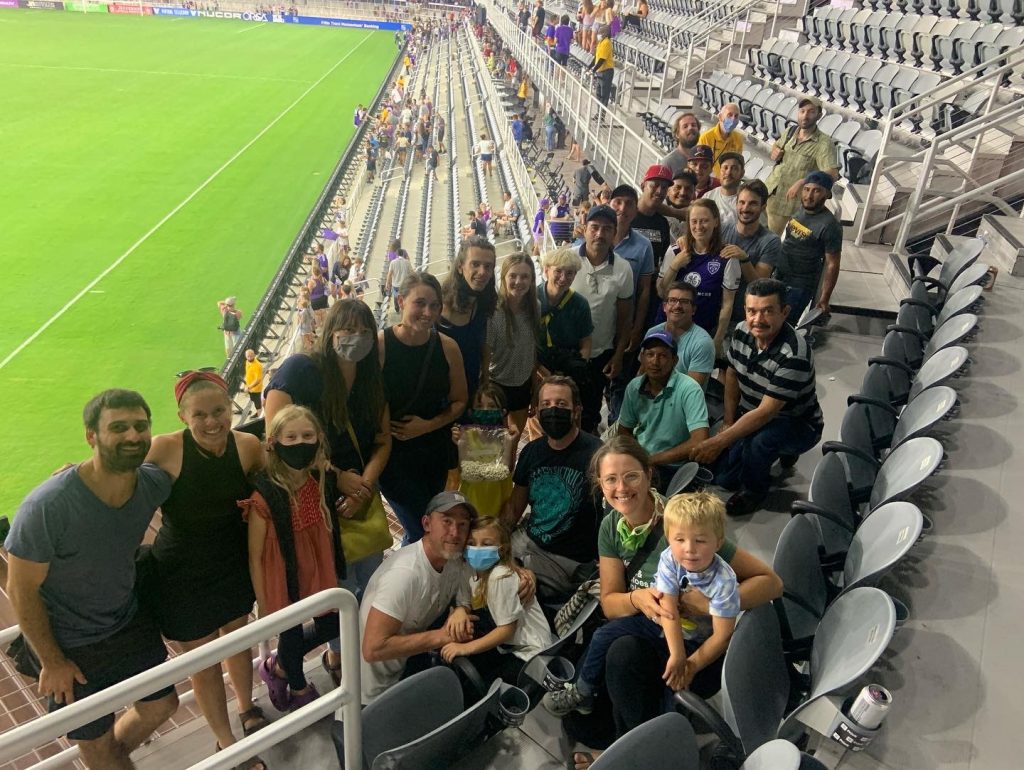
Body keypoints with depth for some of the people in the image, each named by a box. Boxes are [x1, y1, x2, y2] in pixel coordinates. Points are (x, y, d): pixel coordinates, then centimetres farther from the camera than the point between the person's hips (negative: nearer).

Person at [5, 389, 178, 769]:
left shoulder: (154, 484, -19)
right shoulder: (46, 506, -33)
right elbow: (21, 589, -21)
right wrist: (52, 662, -12)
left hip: (130, 622, 5)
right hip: (69, 645, -5)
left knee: (161, 705, 22)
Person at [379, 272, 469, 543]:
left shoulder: (448, 347, -5)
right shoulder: (379, 345, -17)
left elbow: (459, 400, 3)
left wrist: (428, 425, -9)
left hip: (436, 453, 4)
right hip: (392, 452, -4)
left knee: (420, 527, 20)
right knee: (424, 531, -5)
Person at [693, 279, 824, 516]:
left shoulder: (793, 355, -33)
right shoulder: (742, 332, -12)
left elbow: (766, 412, -32)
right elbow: (732, 375, 6)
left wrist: (719, 441, -32)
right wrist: (728, 423, 2)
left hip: (798, 425, -6)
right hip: (750, 417, 7)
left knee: (760, 440, -38)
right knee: (723, 477, 1)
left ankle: (753, 491, -5)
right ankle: (779, 451, 26)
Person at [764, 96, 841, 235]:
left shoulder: (824, 144, -17)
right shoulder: (790, 132, 5)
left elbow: (832, 175, -27)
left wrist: (802, 182, -35)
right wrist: (775, 151, 2)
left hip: (789, 202, -6)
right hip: (767, 193, 6)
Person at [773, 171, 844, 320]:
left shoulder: (829, 225, -20)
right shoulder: (801, 208, 1)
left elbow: (832, 265, -17)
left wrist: (824, 299, -16)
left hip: (799, 286, -7)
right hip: (778, 276, 7)